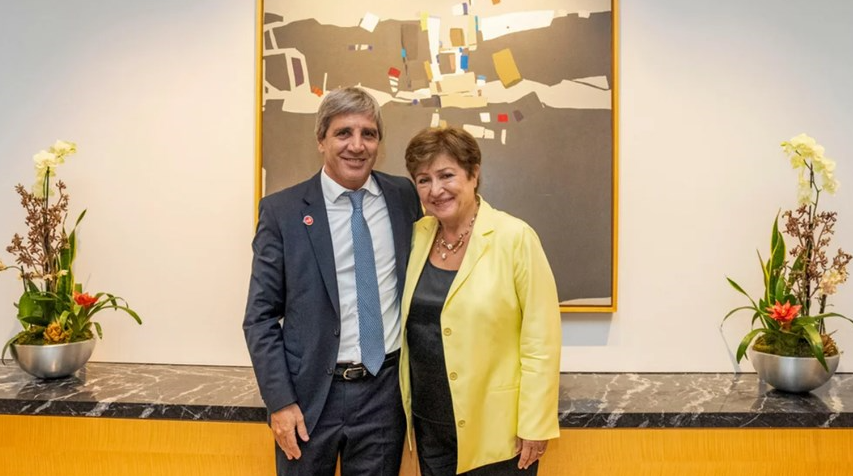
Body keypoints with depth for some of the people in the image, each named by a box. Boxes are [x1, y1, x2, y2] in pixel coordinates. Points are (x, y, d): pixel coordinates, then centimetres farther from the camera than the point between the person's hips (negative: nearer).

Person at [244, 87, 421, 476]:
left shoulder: (405, 197, 1)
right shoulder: (282, 210, -6)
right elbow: (261, 316, -4)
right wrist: (279, 401, -9)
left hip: (386, 389, 2)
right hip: (310, 391, -2)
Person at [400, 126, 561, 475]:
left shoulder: (514, 238, -16)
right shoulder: (418, 236, 0)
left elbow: (541, 340, -14)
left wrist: (535, 424, -12)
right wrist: (407, 403, 9)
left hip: (495, 426, -4)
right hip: (429, 421, 5)